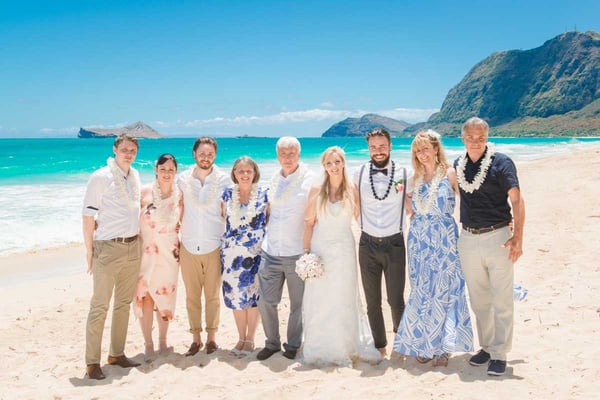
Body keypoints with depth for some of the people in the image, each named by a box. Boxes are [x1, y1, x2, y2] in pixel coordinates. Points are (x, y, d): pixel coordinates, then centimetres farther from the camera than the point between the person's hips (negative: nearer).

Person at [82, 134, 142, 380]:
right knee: (100, 306, -2)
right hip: (108, 248, -6)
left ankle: (117, 353, 24)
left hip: (133, 247, 7)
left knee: (124, 303, 13)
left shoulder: (135, 175, 9)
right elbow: (88, 215, -9)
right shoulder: (100, 177, -10)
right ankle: (92, 362, 6)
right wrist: (89, 250, -11)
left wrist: (138, 239, 14)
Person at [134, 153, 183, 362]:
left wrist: (179, 247, 5)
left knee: (165, 296, 9)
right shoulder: (145, 192, -6)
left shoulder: (179, 195, 1)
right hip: (146, 252, -2)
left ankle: (162, 341, 25)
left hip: (169, 253, 2)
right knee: (145, 296, -2)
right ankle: (148, 344, 11)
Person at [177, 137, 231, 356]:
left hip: (214, 246, -1)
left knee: (212, 295, 6)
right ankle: (195, 338, 19)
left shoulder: (223, 180, -1)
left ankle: (211, 336, 19)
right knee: (192, 295, 7)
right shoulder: (183, 179, 3)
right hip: (188, 246, 1)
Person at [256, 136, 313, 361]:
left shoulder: (310, 179, -5)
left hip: (297, 252, -4)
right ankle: (272, 343, 25)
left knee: (297, 303, 7)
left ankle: (293, 345, 25)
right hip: (271, 252, 5)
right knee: (265, 301, 7)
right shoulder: (275, 178, 11)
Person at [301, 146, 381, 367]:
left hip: (344, 250, 0)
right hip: (320, 249, 0)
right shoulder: (316, 191, -1)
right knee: (318, 300, 6)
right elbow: (309, 223, 1)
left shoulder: (352, 189, 0)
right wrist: (306, 252, -2)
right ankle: (319, 350, 19)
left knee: (343, 300, 5)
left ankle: (344, 349, 19)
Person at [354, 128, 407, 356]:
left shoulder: (403, 174, -2)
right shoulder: (360, 174, 2)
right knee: (372, 302, 9)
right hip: (367, 245, 2)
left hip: (394, 244, -2)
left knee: (396, 300, 3)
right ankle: (379, 345, 24)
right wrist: (364, 226, 9)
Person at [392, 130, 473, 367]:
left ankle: (443, 346, 10)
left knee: (444, 291, -1)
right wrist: (406, 197, 0)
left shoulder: (450, 174, -3)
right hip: (419, 241, 5)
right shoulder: (415, 179, 11)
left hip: (444, 240, -4)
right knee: (421, 292, 8)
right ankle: (423, 344, 20)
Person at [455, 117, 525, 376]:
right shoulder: (457, 166, 7)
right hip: (468, 239, 5)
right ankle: (486, 347, 28)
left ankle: (499, 354, 11)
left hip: (498, 238, -5)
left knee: (501, 301, 2)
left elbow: (517, 201, -13)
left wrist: (517, 237, -22)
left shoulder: (501, 163, -7)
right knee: (478, 301, 14)